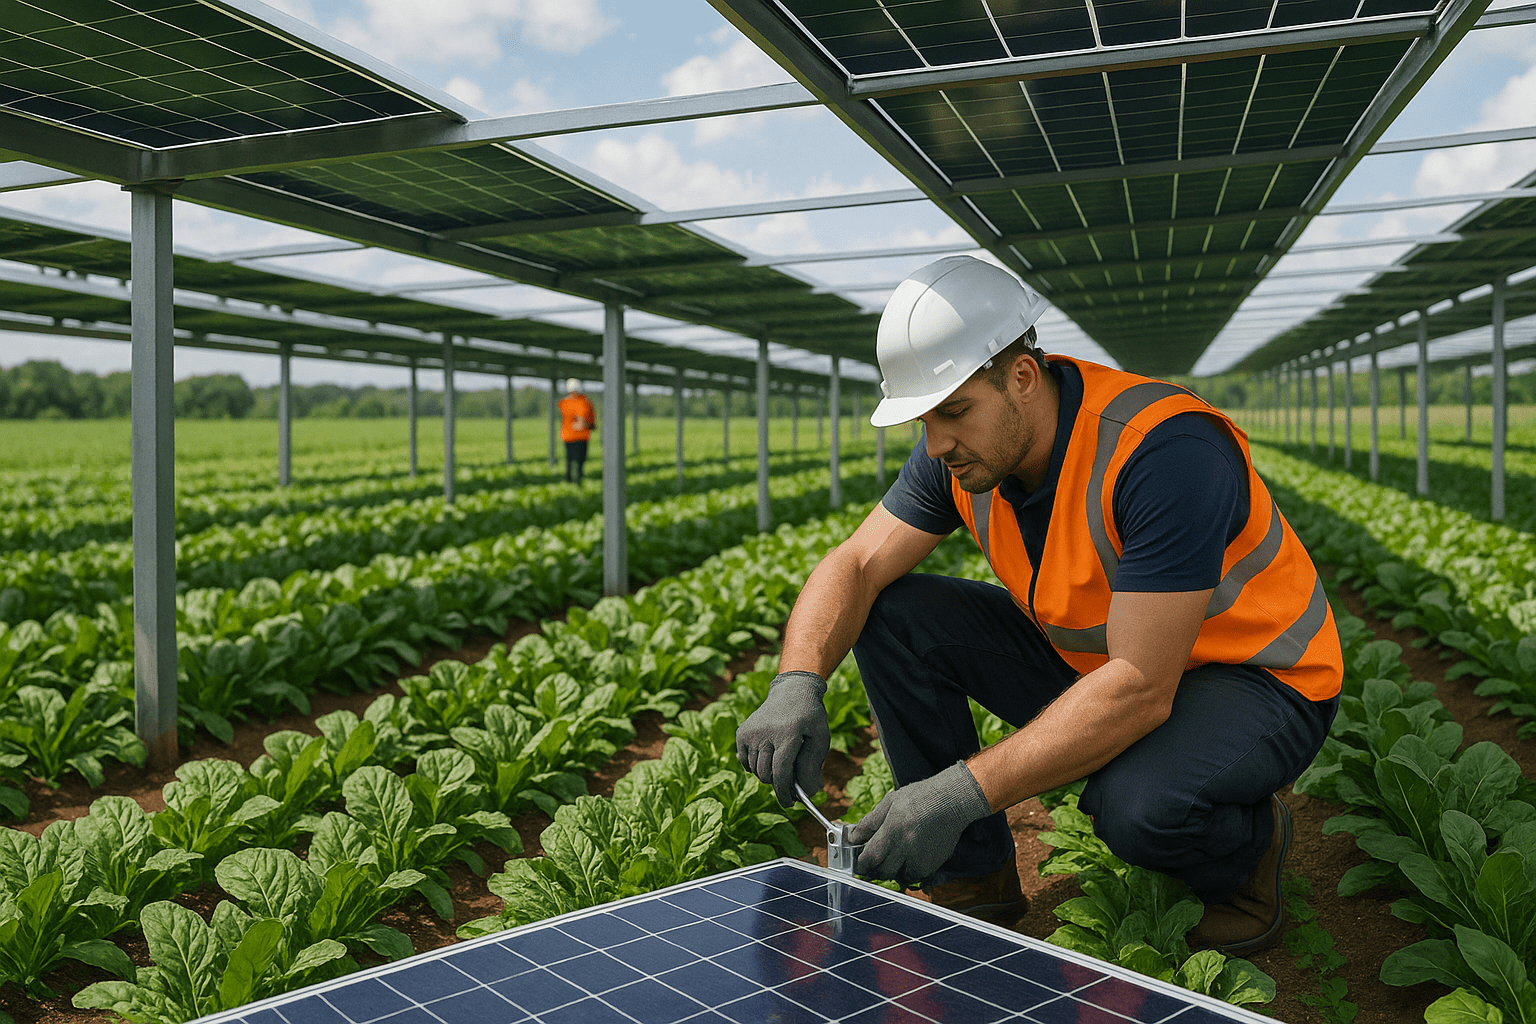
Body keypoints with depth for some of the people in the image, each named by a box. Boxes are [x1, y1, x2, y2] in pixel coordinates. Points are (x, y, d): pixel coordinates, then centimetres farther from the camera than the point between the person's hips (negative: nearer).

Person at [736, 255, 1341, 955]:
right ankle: (972, 880, 2)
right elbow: (856, 565, -11)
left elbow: (1140, 688, -36)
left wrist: (966, 792, -41)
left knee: (1139, 804, -39)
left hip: (1255, 680, -6)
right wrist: (797, 685, -31)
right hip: (1090, 662, 7)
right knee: (891, 616, -10)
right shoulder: (966, 450, -10)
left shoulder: (1165, 452, -33)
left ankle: (1250, 844, 1)